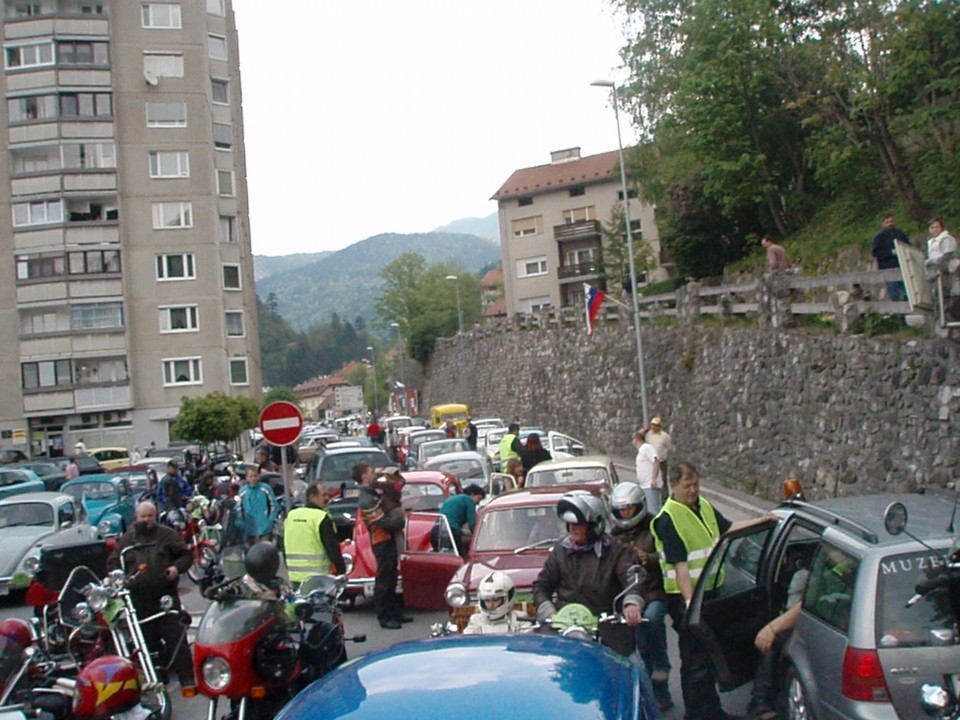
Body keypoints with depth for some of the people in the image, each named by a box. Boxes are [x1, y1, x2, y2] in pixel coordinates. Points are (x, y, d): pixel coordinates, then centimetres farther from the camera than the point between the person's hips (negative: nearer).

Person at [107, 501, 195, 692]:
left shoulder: (168, 535, 7)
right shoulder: (127, 539, 13)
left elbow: (186, 555, 9)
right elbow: (113, 563, 14)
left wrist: (177, 567, -11)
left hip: (166, 597, -2)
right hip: (138, 600, 2)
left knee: (176, 639, -5)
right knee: (146, 642, 9)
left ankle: (187, 679, -2)